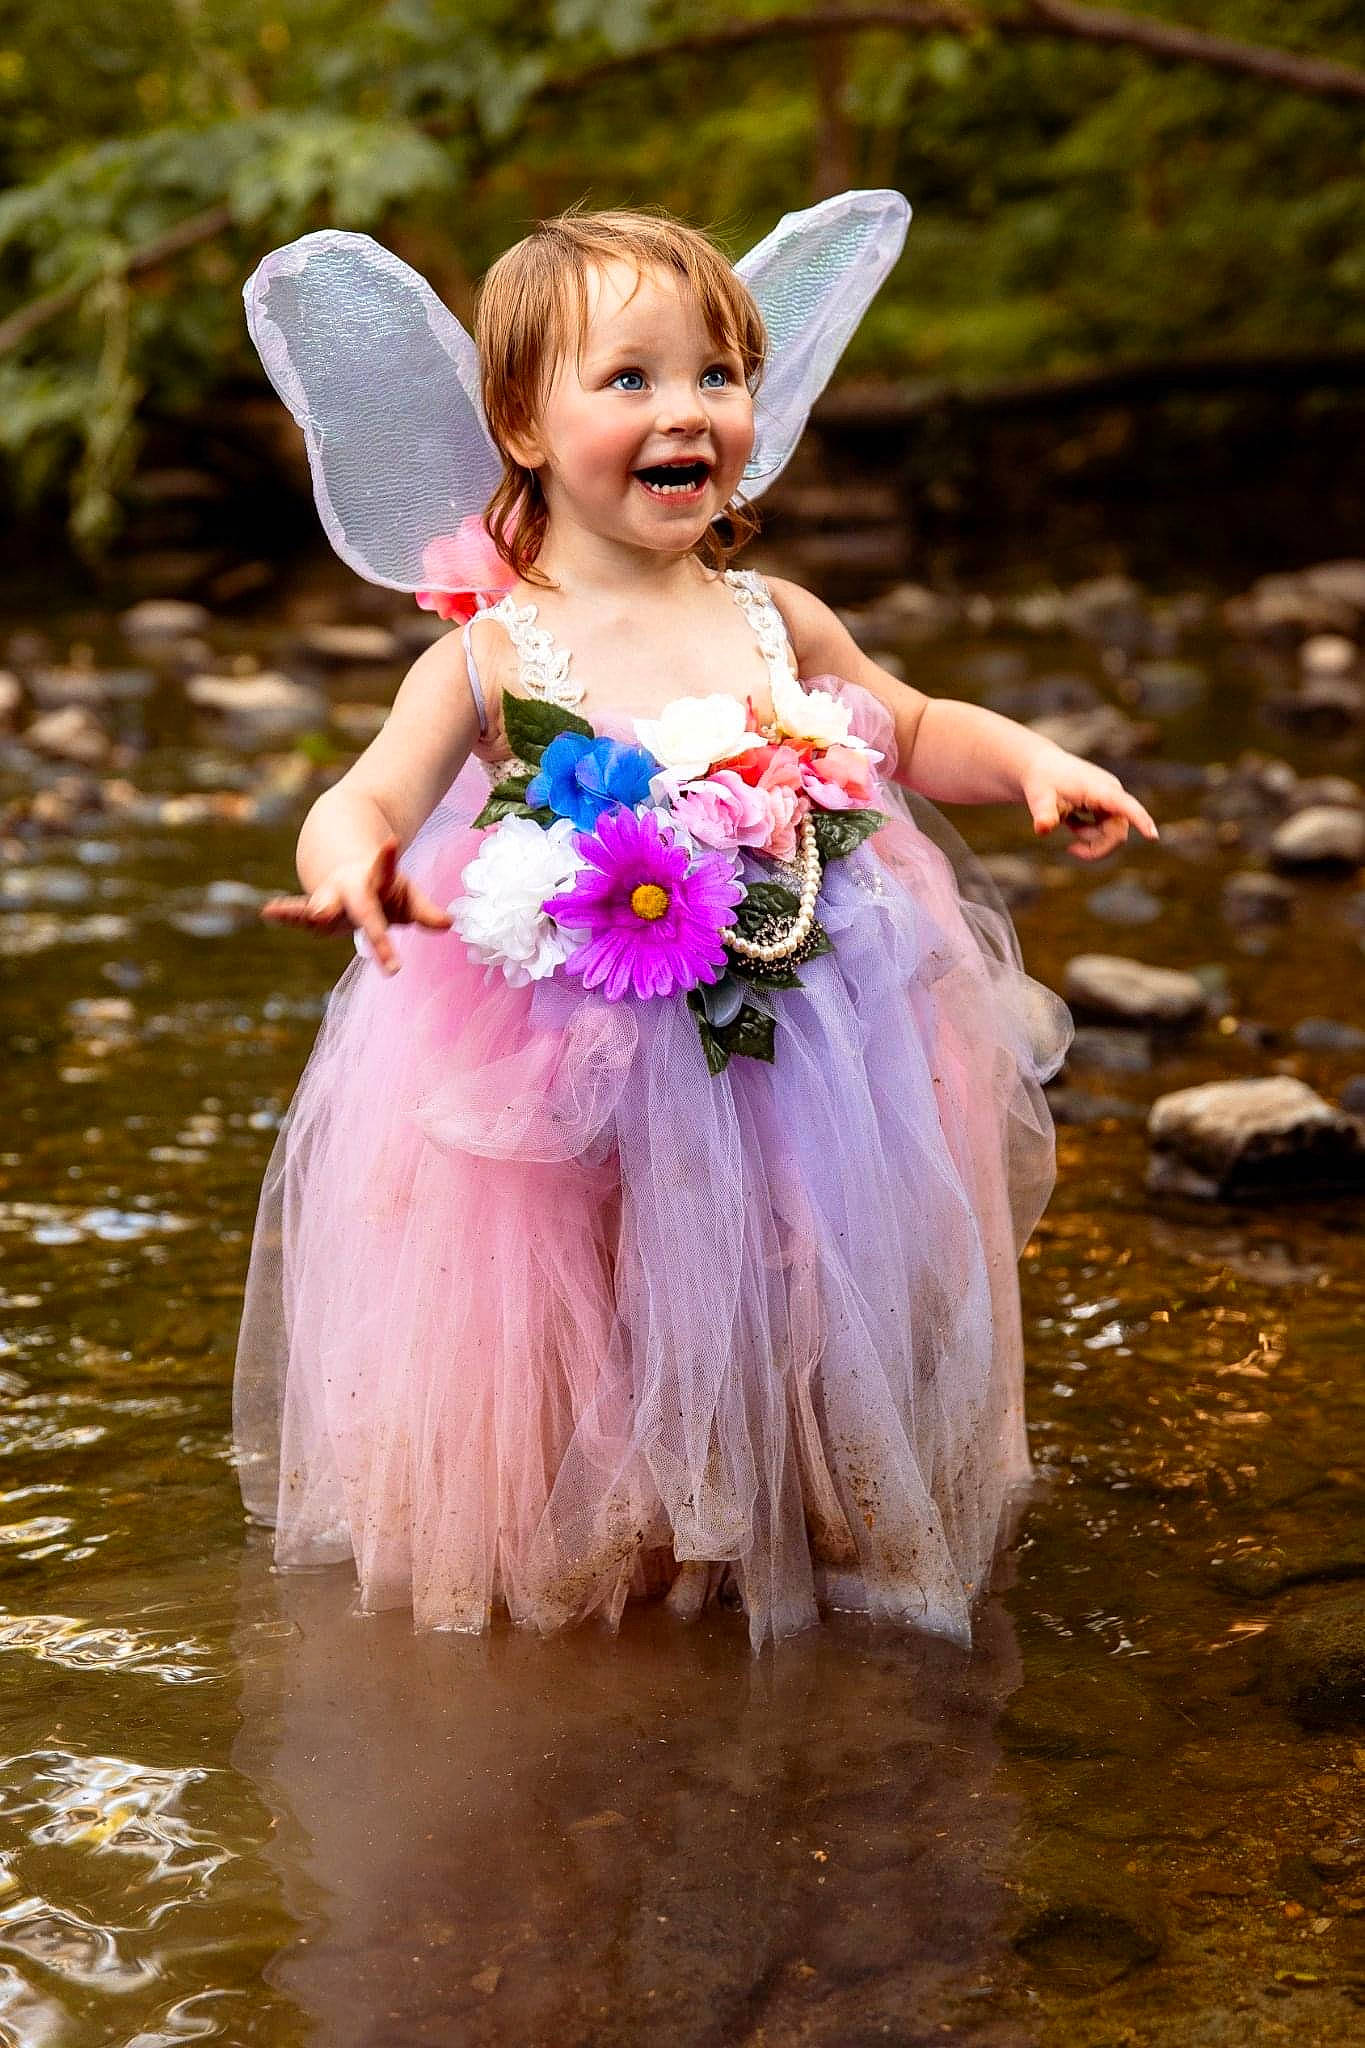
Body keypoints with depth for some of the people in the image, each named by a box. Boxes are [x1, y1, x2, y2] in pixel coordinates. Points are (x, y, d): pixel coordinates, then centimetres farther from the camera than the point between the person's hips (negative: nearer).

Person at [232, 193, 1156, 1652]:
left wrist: (1035, 763, -3)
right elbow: (370, 793, -16)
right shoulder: (495, 653, -10)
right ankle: (580, 1549, 34)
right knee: (594, 1355, 9)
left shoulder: (777, 621, 1)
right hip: (568, 1079, -3)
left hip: (806, 1068, 3)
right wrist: (350, 854, -39)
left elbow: (917, 732, 15)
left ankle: (810, 1532, 40)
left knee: (797, 1327, 17)